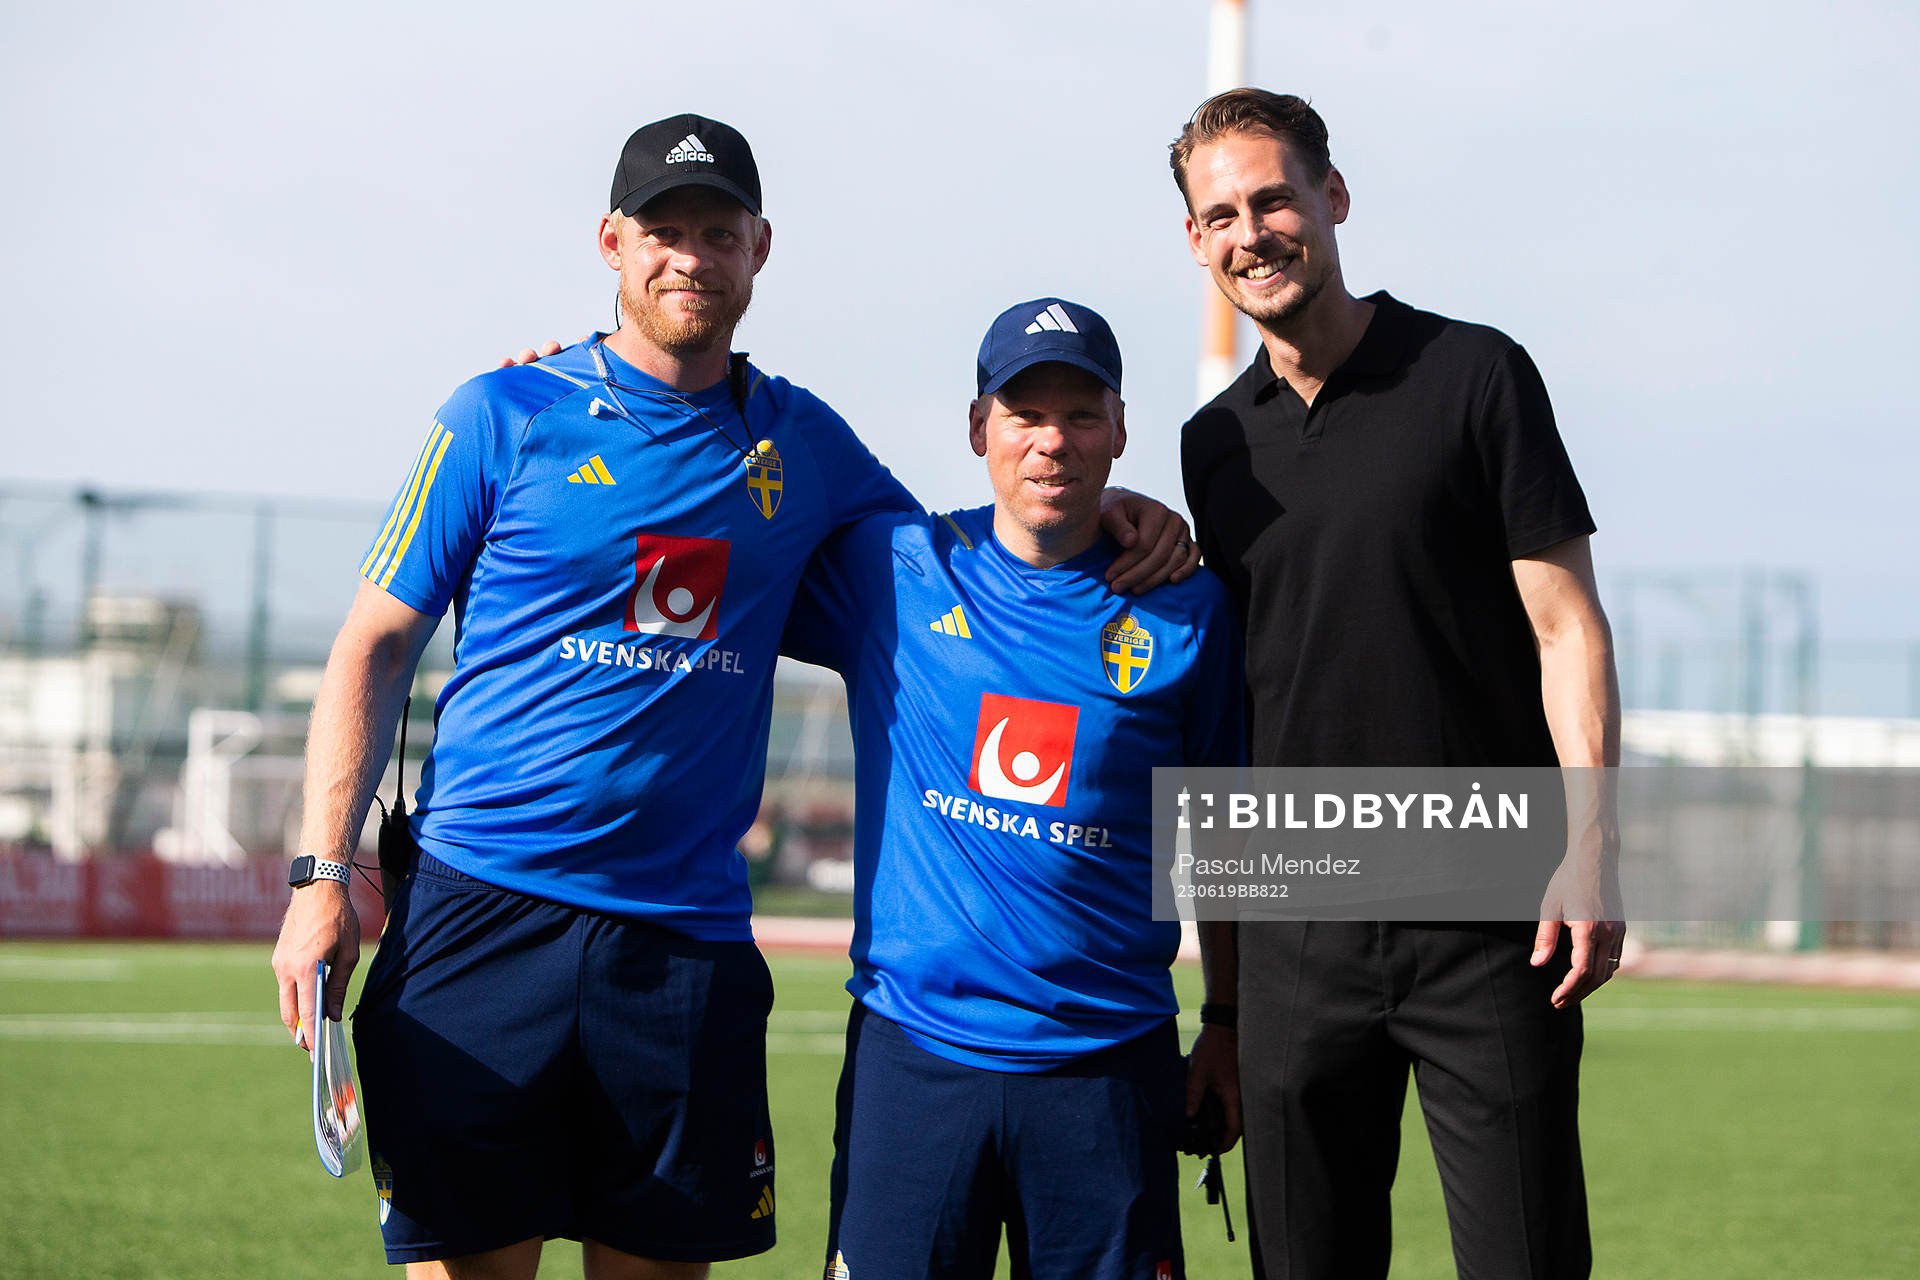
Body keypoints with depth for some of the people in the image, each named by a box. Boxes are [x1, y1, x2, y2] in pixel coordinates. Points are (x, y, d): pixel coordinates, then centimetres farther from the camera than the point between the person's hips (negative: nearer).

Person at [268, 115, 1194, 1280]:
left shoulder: (802, 443, 12)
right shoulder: (506, 418, 2)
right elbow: (377, 647, 4)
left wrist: (1103, 515, 5)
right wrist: (323, 876, -5)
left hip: (686, 940, 3)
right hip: (484, 911, -3)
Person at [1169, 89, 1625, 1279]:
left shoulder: (1472, 376, -1)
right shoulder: (1216, 443, 12)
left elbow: (1567, 624, -4)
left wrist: (1590, 848, -15)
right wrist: (1218, 966, 13)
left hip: (1486, 919, -4)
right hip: (1299, 940, 4)